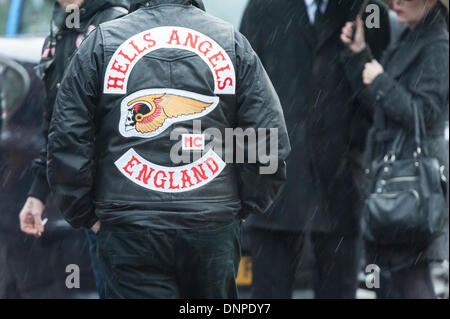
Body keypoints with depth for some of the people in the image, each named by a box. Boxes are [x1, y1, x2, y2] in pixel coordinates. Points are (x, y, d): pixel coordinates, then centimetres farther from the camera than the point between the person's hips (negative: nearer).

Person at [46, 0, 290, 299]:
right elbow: (271, 141, 2)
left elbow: (67, 141, 0)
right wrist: (244, 207, 13)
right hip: (214, 228, 2)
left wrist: (87, 217, 9)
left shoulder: (101, 42, 2)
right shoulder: (234, 42, 5)